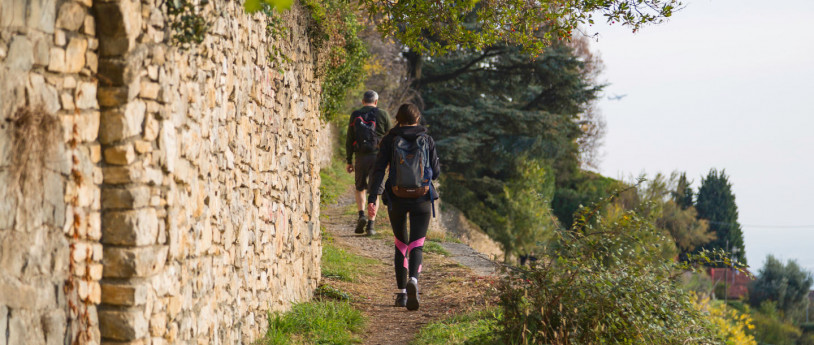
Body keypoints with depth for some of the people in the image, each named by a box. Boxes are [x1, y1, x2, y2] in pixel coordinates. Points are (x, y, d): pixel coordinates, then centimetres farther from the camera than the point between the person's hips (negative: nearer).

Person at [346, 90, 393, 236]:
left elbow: (349, 140, 5)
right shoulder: (383, 115, 2)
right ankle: (371, 224, -1)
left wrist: (349, 161, 10)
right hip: (378, 157, -1)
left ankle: (361, 215, -5)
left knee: (360, 188, 18)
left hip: (361, 157, 1)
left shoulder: (355, 115, 5)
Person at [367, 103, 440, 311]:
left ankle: (401, 292, 16)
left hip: (396, 199, 1)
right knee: (416, 246, -3)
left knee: (401, 244, 18)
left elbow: (379, 169, -9)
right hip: (421, 199, -1)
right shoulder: (427, 140, 1)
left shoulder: (389, 140, 0)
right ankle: (413, 280, -33)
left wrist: (372, 199, -12)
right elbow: (435, 172, 3)